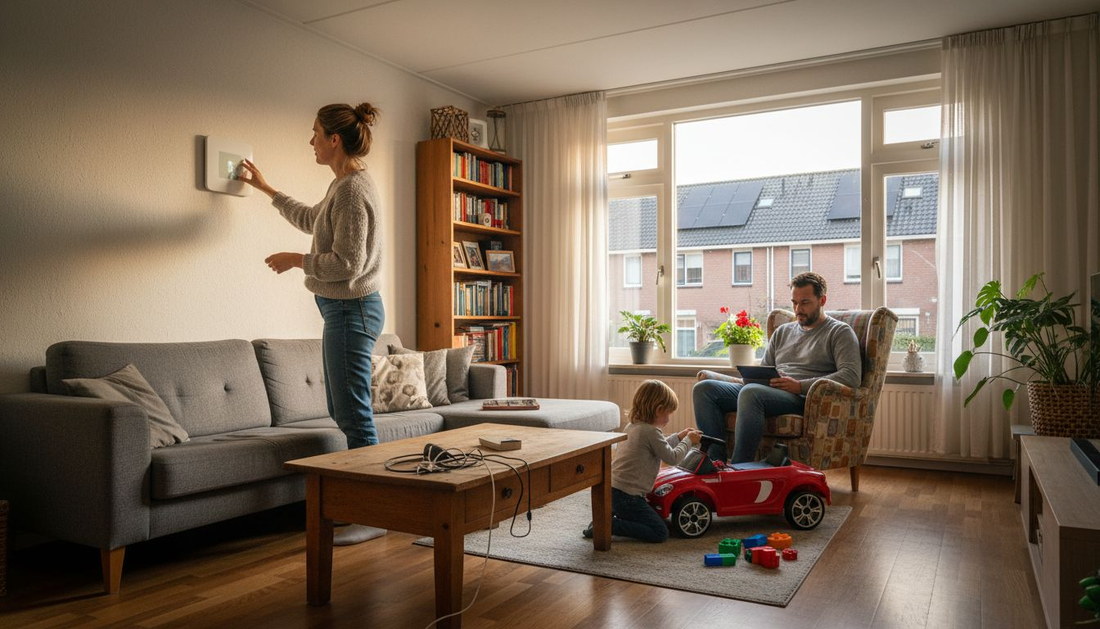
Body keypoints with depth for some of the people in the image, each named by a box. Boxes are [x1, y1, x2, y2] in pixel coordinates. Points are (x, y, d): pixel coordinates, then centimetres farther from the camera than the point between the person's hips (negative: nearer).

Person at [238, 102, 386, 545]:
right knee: (343, 412, 15)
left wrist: (296, 260, -7)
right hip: (343, 310, 10)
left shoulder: (354, 189, -17)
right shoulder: (343, 185, 15)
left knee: (355, 415, -6)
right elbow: (311, 220, 35)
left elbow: (347, 263, -22)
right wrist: (266, 189, 42)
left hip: (351, 310, -10)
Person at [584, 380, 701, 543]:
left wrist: (679, 436, 28)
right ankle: (608, 526, -12)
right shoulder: (651, 431, -15)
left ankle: (609, 516, 8)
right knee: (660, 533, -6)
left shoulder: (632, 426, 14)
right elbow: (672, 458, -6)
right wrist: (688, 441, 8)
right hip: (627, 496, -10)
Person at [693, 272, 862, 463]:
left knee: (751, 392, -38)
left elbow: (852, 376, -8)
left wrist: (800, 386, -16)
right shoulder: (782, 332, 27)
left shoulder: (839, 332, 8)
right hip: (766, 392, 7)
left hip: (803, 397, -7)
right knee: (703, 388, -14)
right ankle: (717, 463, -22)